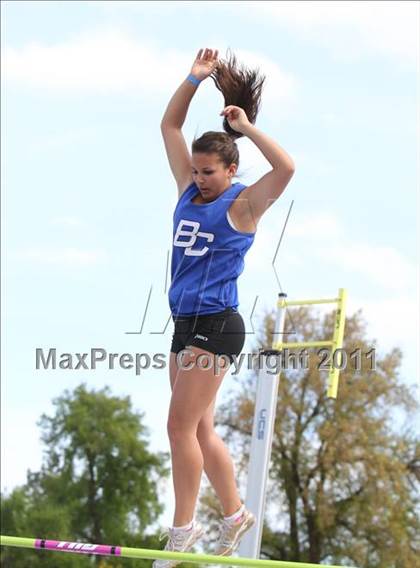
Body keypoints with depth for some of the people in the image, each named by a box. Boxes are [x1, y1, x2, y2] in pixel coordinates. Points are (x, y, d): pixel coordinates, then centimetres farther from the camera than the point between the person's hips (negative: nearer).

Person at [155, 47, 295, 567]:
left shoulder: (243, 204, -7)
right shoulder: (189, 190, 11)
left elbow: (286, 168, -25)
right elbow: (169, 126, 14)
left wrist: (247, 129, -17)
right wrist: (195, 79, 6)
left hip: (216, 325, -8)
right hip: (186, 324, 8)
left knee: (181, 426, -10)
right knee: (200, 429, 11)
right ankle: (234, 515, 22)